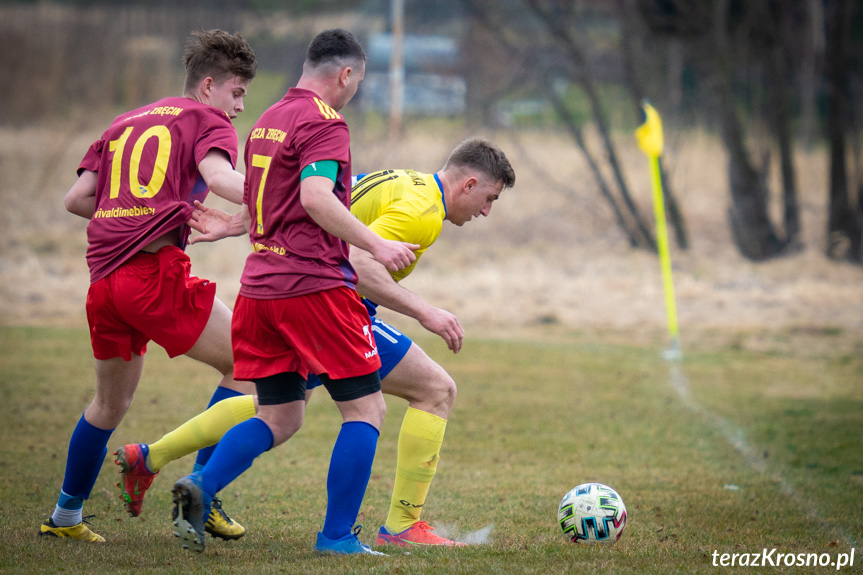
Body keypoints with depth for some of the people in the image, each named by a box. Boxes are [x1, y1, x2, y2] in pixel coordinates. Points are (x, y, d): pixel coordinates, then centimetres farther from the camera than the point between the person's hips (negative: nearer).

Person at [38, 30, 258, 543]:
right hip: (157, 270, -7)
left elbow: (77, 198, 20)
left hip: (104, 278, 7)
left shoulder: (125, 124, 25)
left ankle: (65, 516, 31)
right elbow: (218, 176, -16)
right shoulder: (206, 120, 6)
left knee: (111, 403, 23)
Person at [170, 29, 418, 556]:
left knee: (280, 419, 13)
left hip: (261, 285, 9)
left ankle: (201, 488, -9)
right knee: (366, 408, 1)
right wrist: (376, 246, -25)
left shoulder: (267, 121, 17)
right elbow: (315, 197, -24)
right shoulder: (324, 122, -10)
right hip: (314, 283, -9)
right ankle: (337, 535, -2)